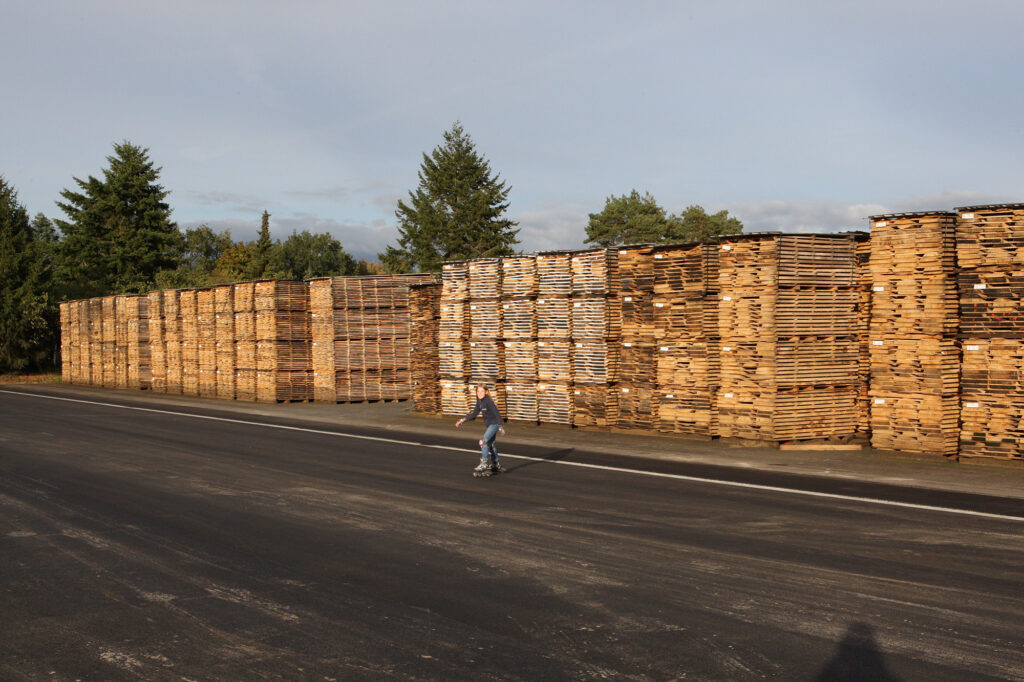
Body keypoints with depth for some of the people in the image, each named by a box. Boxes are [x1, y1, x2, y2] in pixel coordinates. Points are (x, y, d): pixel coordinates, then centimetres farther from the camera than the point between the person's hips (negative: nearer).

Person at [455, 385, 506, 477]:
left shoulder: (488, 401, -20)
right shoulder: (479, 402, 5)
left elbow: (497, 414, -20)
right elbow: (474, 414, 12)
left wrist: (500, 427, -22)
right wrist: (462, 421, 5)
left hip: (494, 424, -9)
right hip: (487, 424, 9)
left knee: (484, 441, -20)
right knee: (490, 444, 17)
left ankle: (484, 463, -15)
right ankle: (496, 465, 29)